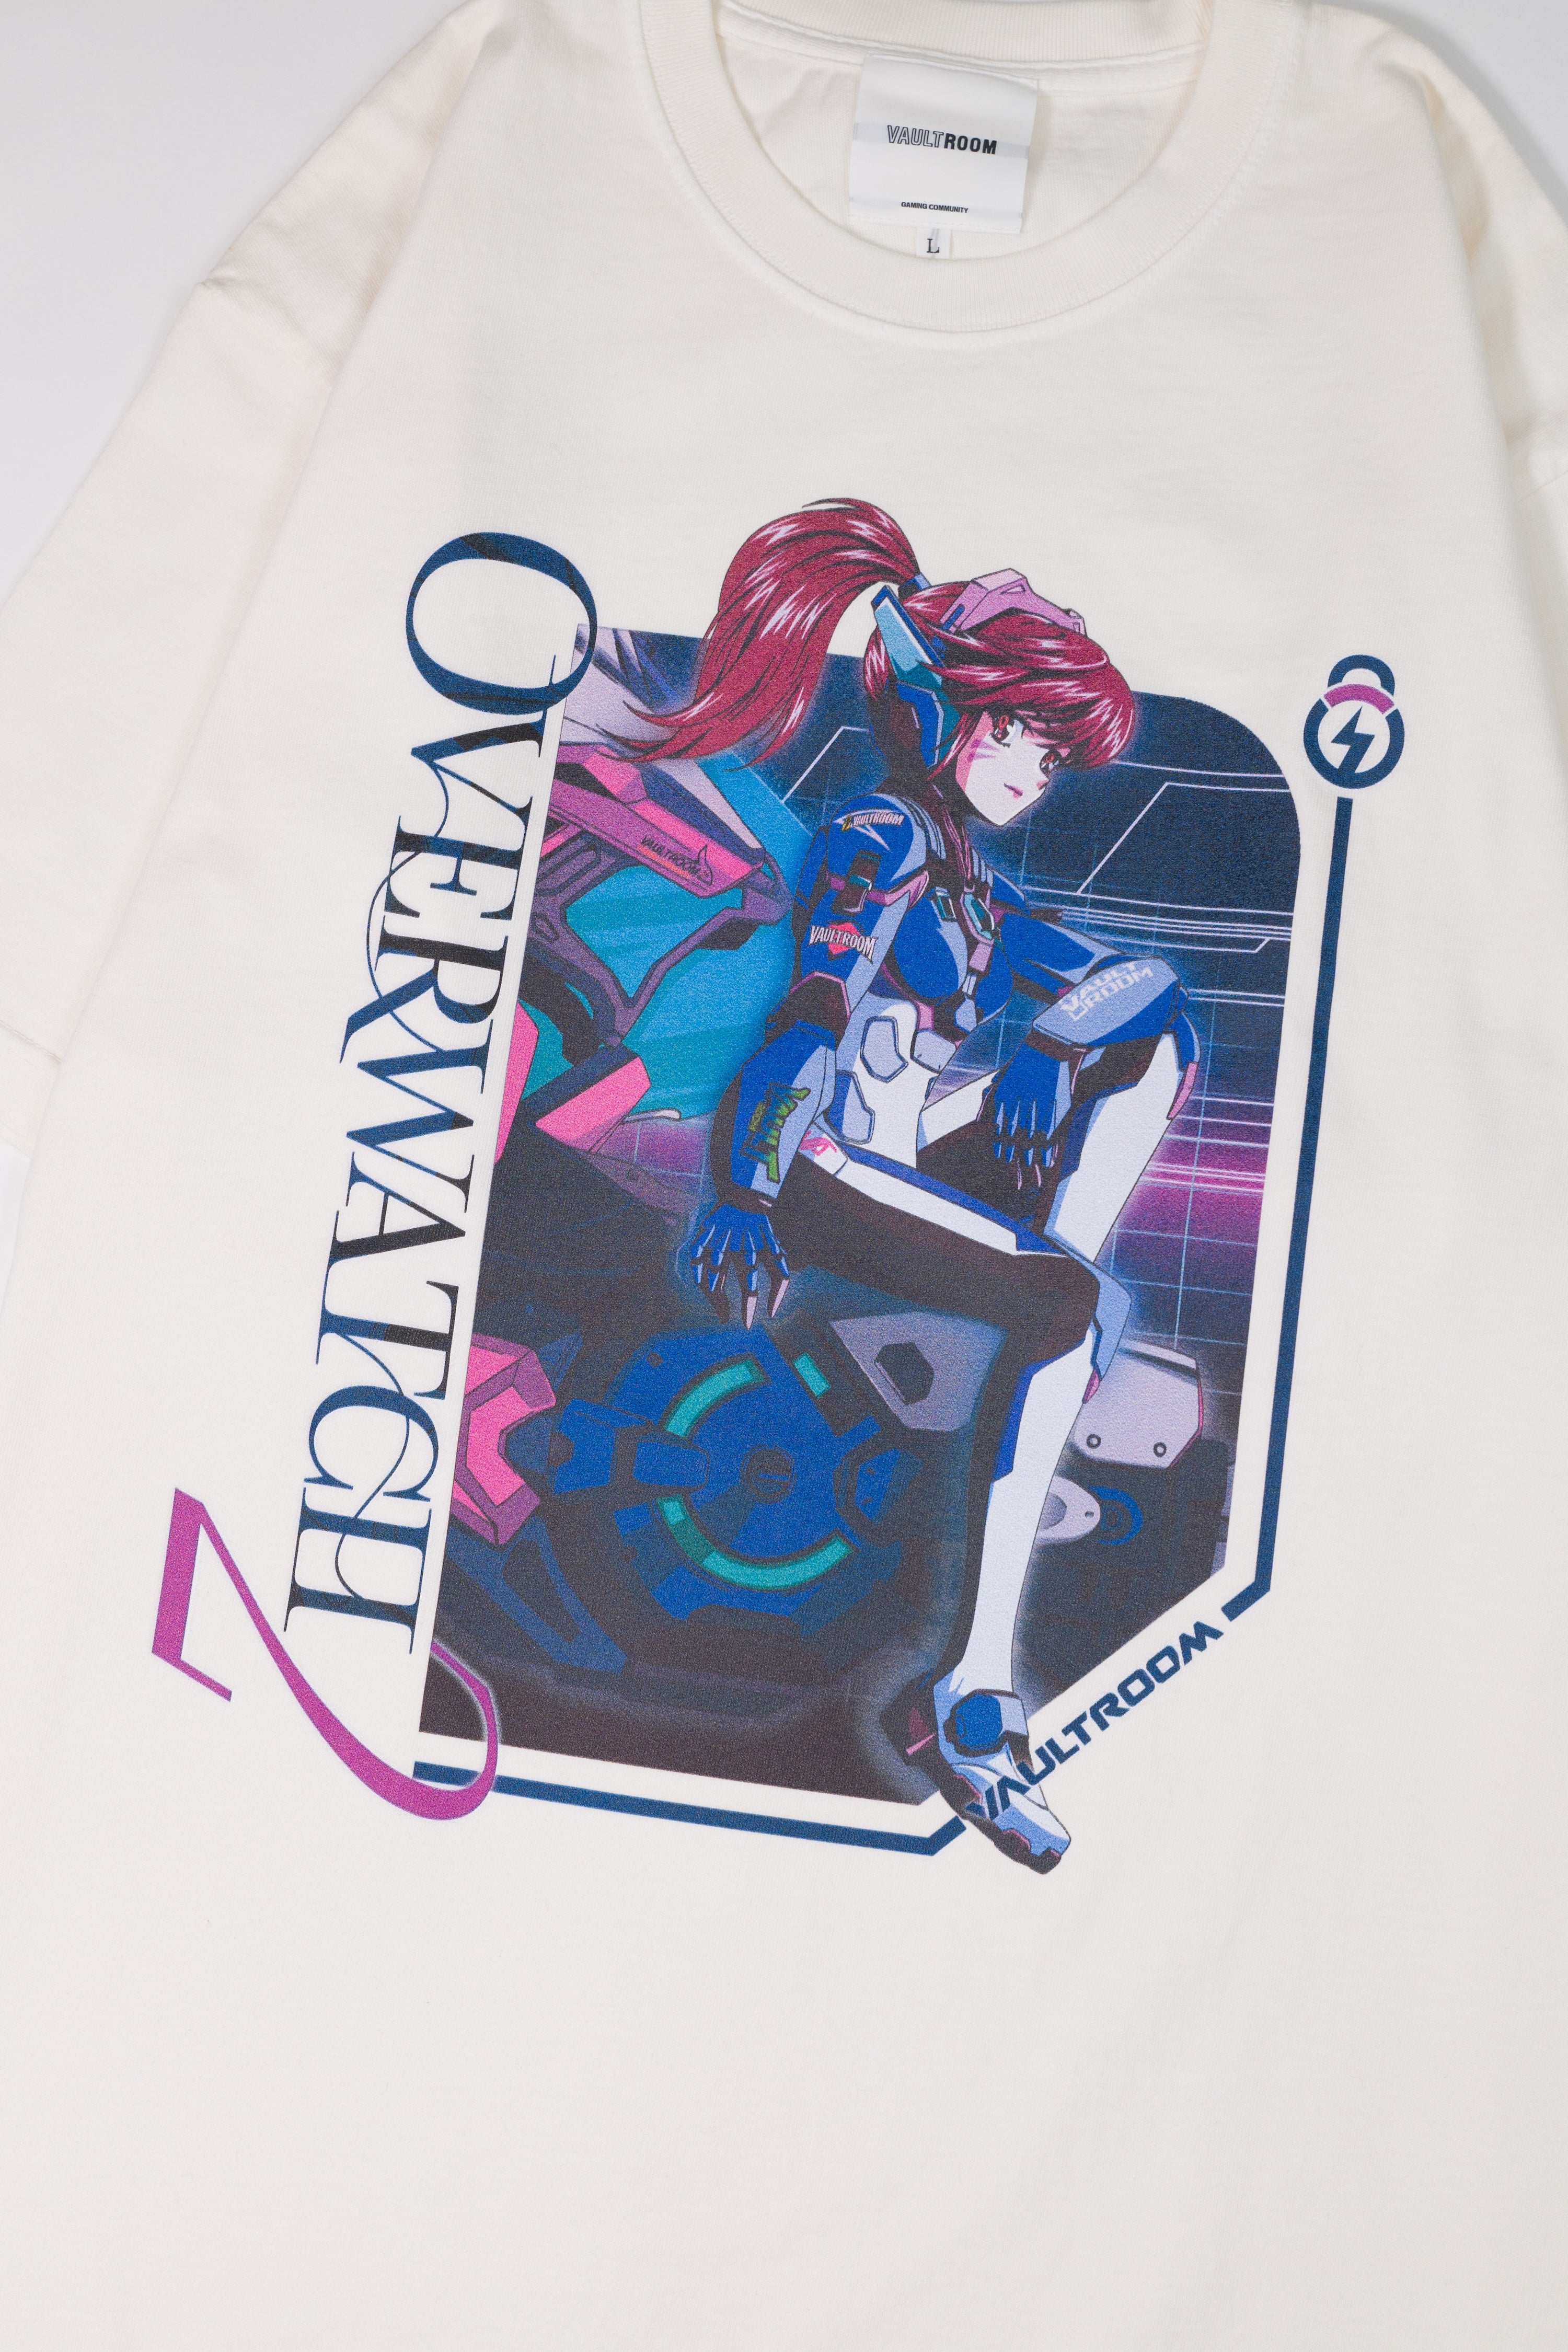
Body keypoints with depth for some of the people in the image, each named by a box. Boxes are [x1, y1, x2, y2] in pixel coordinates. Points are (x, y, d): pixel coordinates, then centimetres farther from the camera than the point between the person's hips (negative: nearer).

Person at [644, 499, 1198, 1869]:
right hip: (824, 1165, -9)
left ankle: (1056, 1349, -11)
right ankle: (972, 1693, -31)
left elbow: (1130, 972, 13)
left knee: (1158, 1037, 5)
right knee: (1069, 1301, -28)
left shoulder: (967, 880, 21)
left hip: (921, 1154, 9)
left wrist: (1044, 1044, -10)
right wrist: (747, 1197, -29)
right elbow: (817, 1009, -19)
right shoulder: (880, 838, -5)